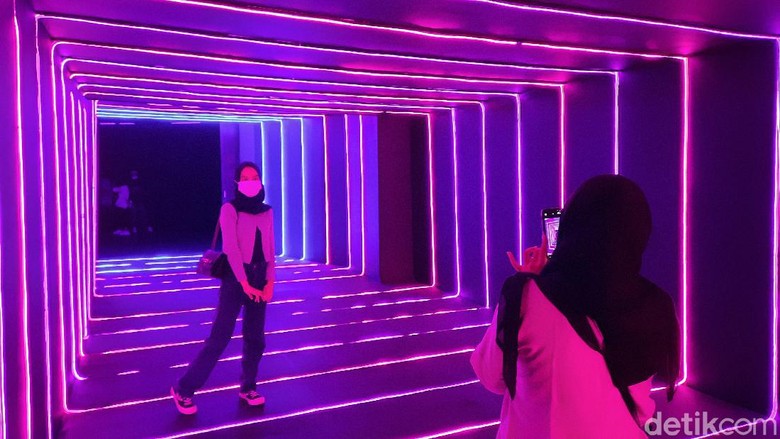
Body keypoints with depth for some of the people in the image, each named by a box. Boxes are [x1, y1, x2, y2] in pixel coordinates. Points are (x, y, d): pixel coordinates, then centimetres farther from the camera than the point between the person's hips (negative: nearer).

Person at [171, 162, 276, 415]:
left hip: (259, 280, 5)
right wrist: (245, 283, -15)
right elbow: (231, 248, -11)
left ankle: (248, 388, 23)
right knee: (220, 337, -5)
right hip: (236, 278, -5)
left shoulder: (266, 212, 9)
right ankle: (184, 389, 7)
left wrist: (270, 282, -3)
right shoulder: (229, 209, -4)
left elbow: (270, 250, 8)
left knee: (255, 338, 7)